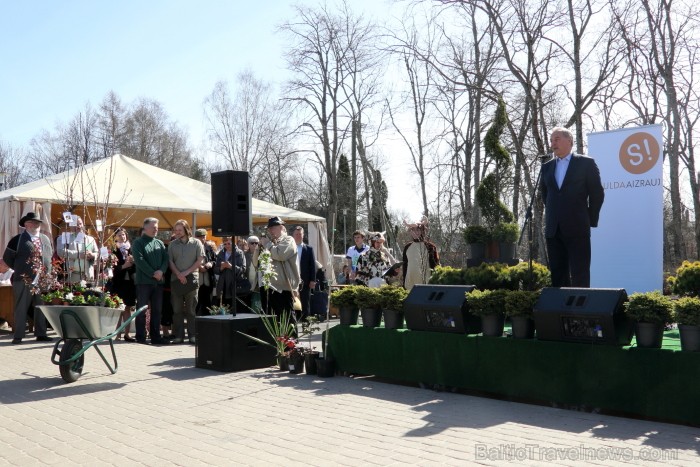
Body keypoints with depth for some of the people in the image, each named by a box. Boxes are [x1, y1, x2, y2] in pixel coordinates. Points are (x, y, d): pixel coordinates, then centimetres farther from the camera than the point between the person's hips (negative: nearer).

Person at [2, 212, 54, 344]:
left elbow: (51, 255, 23)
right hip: (24, 279, -4)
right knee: (21, 308, 1)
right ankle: (18, 336, 8)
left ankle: (41, 334, 15)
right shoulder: (18, 240, -2)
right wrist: (19, 269, 3)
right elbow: (7, 257, 2)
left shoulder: (46, 239, 13)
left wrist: (47, 270, 12)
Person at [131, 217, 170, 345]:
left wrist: (161, 271, -11)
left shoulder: (159, 243, 16)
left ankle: (155, 336, 12)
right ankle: (140, 337, 4)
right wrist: (153, 274, -14)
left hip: (158, 281, 5)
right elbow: (140, 261, -11)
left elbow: (166, 259, 8)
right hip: (143, 281, -5)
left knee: (157, 310, 6)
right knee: (141, 310, -1)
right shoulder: (138, 243, 0)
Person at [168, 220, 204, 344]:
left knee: (191, 309, -1)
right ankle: (178, 336, 6)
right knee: (177, 310, 2)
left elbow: (200, 260, -1)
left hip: (191, 279, -2)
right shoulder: (173, 244, 13)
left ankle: (192, 335, 2)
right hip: (176, 280, 2)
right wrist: (178, 274, -9)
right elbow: (170, 261, 6)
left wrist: (186, 272, -9)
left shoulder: (196, 243, 6)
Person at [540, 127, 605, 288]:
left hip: (577, 228, -4)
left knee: (579, 274, -3)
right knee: (557, 273, 6)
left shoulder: (586, 163, 0)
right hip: (553, 229, 4)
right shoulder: (547, 167, 13)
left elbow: (597, 193, 1)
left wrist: (591, 220, 0)